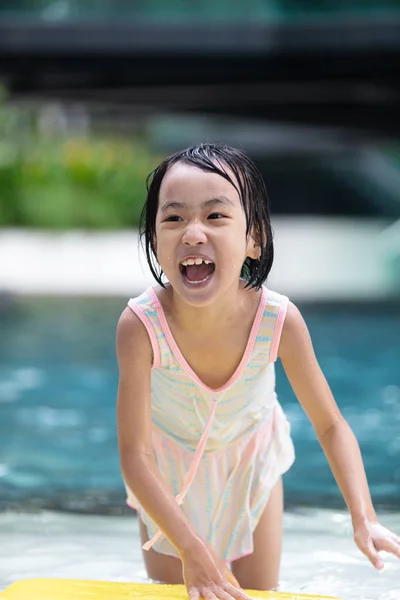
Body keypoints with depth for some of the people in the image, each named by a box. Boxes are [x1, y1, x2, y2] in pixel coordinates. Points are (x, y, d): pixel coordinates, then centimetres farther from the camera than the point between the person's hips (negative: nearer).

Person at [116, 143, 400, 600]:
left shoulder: (279, 321, -31)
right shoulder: (140, 325, -35)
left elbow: (330, 425, -18)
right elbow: (133, 452, -28)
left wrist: (363, 519, -31)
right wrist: (191, 549, -35)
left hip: (250, 462, 1)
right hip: (170, 473, -1)